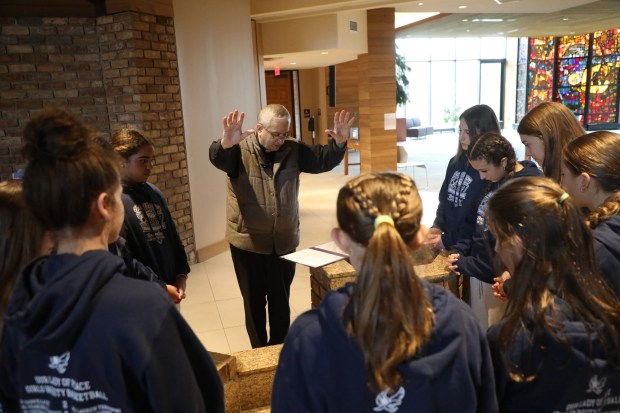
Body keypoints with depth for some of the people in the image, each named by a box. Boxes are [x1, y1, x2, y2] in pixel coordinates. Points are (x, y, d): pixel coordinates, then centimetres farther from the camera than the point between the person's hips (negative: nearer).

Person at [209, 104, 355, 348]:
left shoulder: (293, 150, 0)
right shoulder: (240, 151, -12)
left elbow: (323, 160, -1)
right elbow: (217, 158, -31)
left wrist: (339, 142, -22)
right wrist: (226, 143, -55)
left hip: (284, 242, 3)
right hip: (248, 244, -3)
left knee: (281, 302, 17)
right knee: (254, 303, 13)